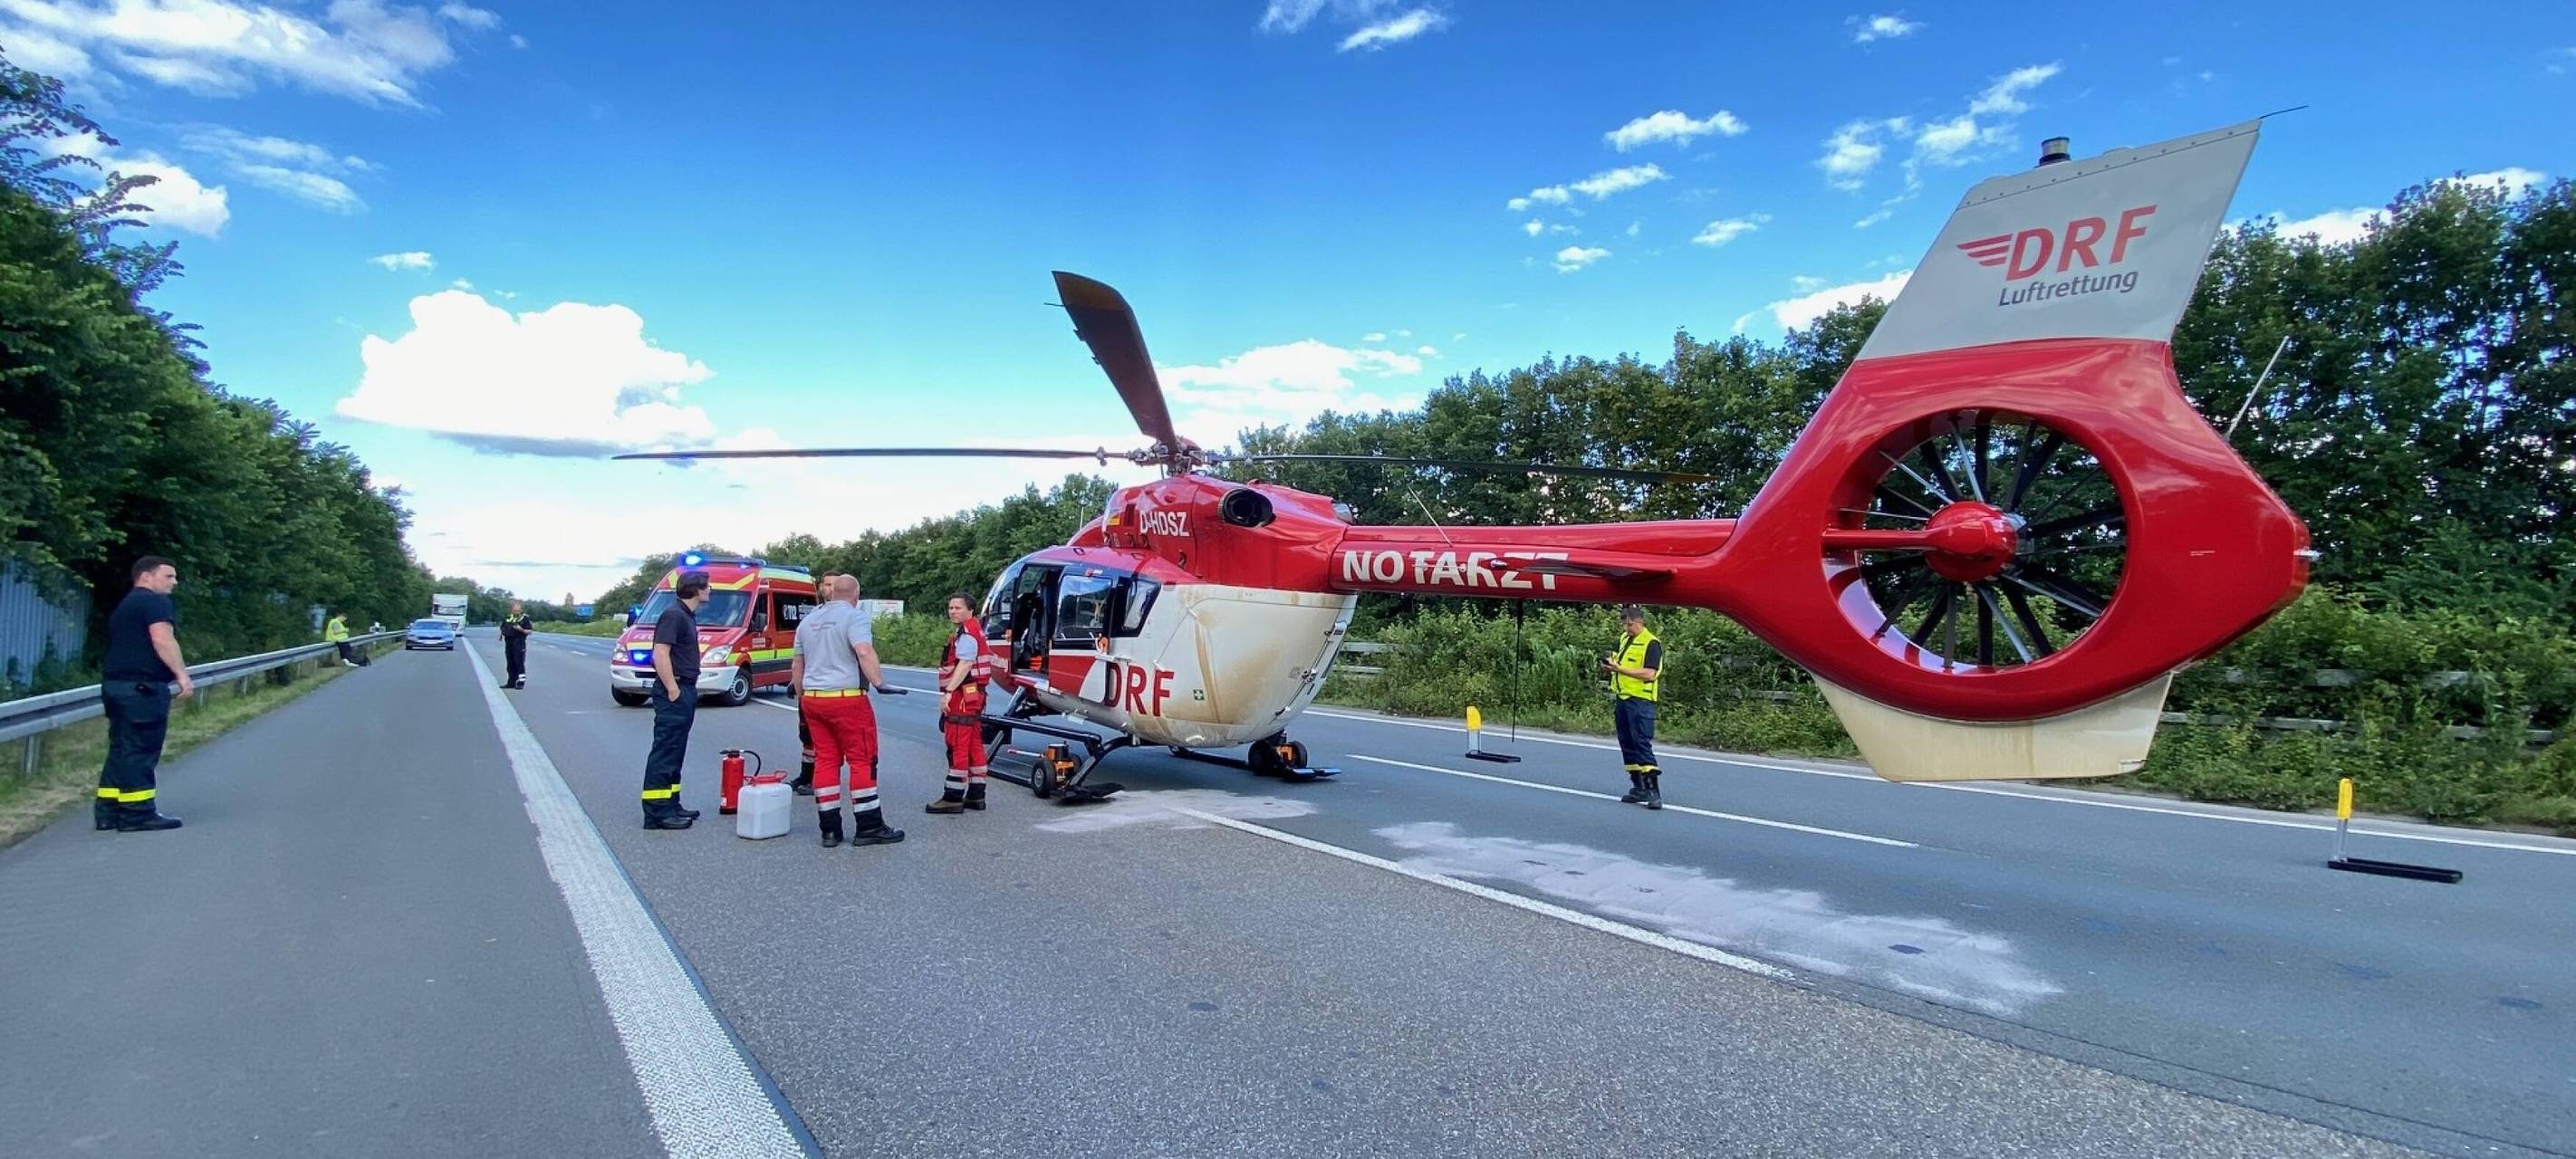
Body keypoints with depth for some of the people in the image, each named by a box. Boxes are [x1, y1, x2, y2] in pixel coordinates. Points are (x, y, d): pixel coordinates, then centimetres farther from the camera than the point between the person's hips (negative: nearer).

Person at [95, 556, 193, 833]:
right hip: (142, 686, -10)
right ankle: (138, 813, -6)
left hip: (117, 683, 10)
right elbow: (162, 639, -21)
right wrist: (182, 675, -22)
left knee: (122, 749, 13)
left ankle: (108, 810, 15)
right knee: (140, 750, -8)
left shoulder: (125, 606, 25)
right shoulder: (155, 601, -8)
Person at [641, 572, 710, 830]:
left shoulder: (687, 615, 16)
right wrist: (673, 690, -21)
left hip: (685, 690, 10)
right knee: (665, 751, -7)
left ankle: (671, 805, 21)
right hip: (674, 692, -10)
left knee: (675, 752, 14)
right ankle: (657, 812, -5)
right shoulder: (674, 615, -14)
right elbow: (660, 654, -21)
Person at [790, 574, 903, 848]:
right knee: (862, 760, -1)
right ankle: (868, 827, 0)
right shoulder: (853, 617, -6)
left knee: (825, 760, 9)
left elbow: (797, 665, 22)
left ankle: (829, 829, 10)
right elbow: (864, 652, -23)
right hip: (847, 699, -7)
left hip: (812, 700, 7)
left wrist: (801, 697, 30)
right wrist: (879, 682, -22)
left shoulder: (809, 620, 17)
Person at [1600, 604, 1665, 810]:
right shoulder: (1624, 639, 14)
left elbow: (1649, 674, -20)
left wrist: (1620, 668, -23)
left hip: (1640, 701, -8)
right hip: (1622, 699, 8)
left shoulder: (1651, 643, -11)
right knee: (1627, 745, 10)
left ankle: (1654, 791, -12)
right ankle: (1639, 788, 18)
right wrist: (1609, 664, 5)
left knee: (1642, 743, -13)